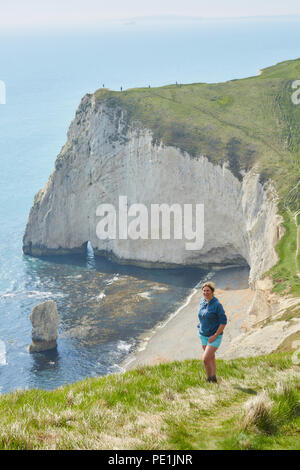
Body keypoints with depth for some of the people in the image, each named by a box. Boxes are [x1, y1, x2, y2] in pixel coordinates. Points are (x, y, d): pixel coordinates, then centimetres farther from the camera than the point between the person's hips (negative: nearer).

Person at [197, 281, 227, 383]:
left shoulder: (217, 305, -19)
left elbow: (224, 322, -18)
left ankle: (209, 379, 4)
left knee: (205, 359, -14)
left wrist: (215, 336, -20)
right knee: (211, 358, 18)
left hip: (215, 336, -7)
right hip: (203, 335, 7)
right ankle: (214, 378, 31)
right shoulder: (202, 301, 1)